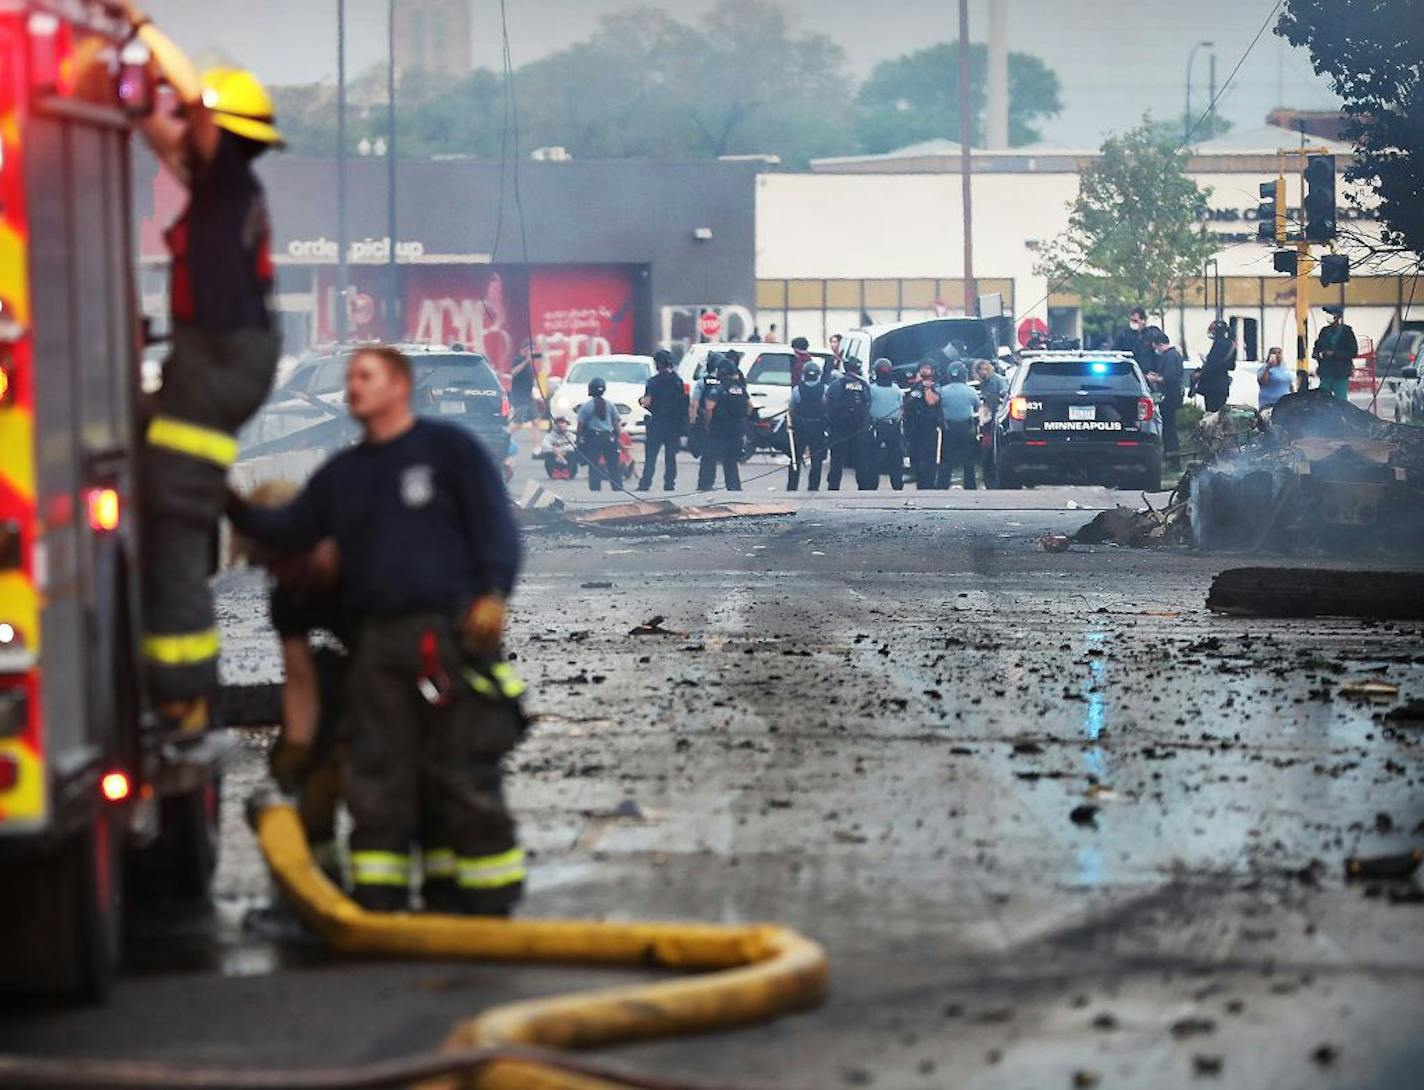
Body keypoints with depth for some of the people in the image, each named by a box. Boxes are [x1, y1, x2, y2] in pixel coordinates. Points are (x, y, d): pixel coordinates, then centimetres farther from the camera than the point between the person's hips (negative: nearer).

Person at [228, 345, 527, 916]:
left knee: (464, 779, -5)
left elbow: (495, 523, -2)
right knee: (376, 780, 3)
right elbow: (288, 530, 16)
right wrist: (235, 507, -1)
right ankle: (378, 906, 7)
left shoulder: (448, 448, 4)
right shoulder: (343, 473, 20)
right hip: (379, 643, 5)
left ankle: (488, 902, 2)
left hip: (450, 633, -5)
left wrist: (493, 592, -16)